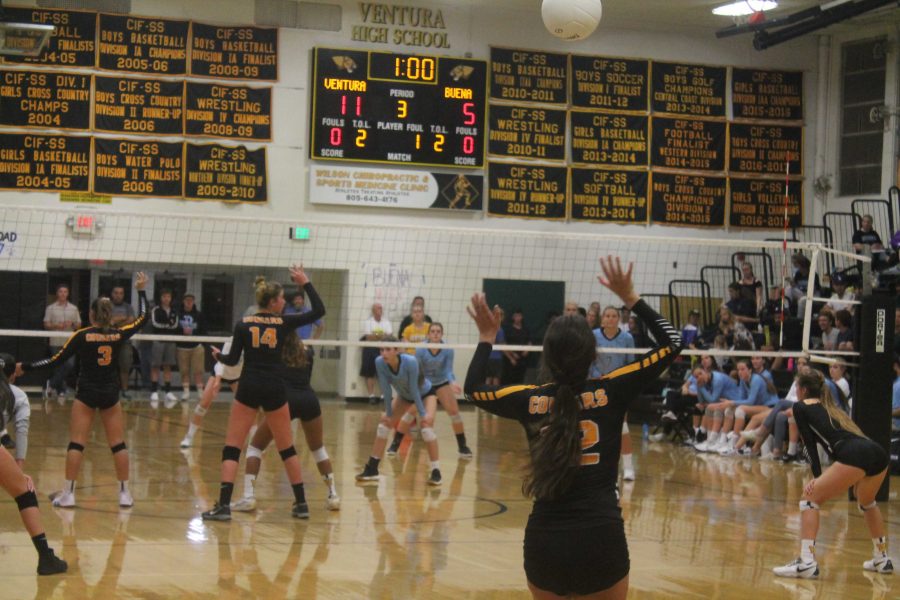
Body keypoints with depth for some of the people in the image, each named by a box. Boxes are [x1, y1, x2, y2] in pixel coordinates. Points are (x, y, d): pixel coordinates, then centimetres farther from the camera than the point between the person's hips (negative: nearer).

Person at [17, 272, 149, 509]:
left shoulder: (82, 336, -8)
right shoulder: (119, 335, -2)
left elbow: (56, 360, -7)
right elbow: (142, 318, 13)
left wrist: (24, 367, -1)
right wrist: (141, 291, 19)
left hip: (86, 393, -2)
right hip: (110, 394, 2)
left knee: (76, 443, 0)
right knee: (118, 444, 7)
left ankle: (68, 493, -3)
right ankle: (124, 493, 8)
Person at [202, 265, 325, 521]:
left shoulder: (243, 324, 0)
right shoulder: (283, 323, -2)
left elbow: (232, 360, 2)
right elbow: (319, 311, 3)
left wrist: (218, 355, 23)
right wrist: (306, 283, 7)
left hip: (248, 389, 0)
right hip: (274, 389, 0)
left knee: (232, 448, 2)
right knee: (287, 448, 14)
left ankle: (224, 505, -11)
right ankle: (301, 504, 15)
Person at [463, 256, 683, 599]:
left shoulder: (530, 402, 1)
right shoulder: (611, 393, -4)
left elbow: (473, 389, 21)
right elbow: (671, 343, 6)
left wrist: (486, 338, 30)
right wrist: (629, 297, 8)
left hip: (544, 542, 2)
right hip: (602, 538, -1)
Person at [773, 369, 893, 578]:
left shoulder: (801, 406, 14)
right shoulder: (830, 408, 34)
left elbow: (810, 444, 6)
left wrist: (817, 477, 2)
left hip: (854, 455, -7)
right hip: (878, 454, 7)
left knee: (810, 498, 1)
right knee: (866, 502, 34)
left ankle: (807, 563, -12)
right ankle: (882, 559, 40)